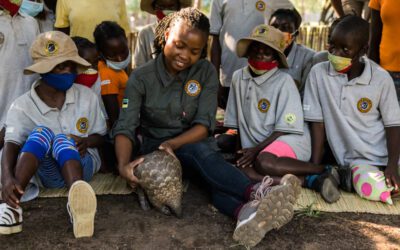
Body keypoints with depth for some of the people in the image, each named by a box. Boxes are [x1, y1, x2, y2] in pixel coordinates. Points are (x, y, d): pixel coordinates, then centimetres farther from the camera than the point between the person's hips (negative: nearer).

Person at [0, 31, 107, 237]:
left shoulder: (87, 96, 1)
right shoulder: (22, 106, -8)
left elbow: (101, 135, 10)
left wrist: (87, 141, -15)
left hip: (81, 164, 0)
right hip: (45, 171, 0)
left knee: (62, 140, -33)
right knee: (42, 132, -29)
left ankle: (78, 205, -65)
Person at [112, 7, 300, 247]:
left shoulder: (206, 72, -6)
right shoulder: (141, 78, -9)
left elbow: (204, 124, -14)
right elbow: (125, 128, -18)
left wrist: (172, 143, -33)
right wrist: (124, 164, -38)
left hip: (192, 143, 2)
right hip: (155, 146, -2)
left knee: (204, 159, -35)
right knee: (200, 151, -35)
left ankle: (246, 211, -65)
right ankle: (256, 193, -58)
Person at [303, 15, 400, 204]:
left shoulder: (381, 79, -6)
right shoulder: (318, 73, -6)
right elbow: (317, 122, -3)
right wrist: (315, 167, -6)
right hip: (356, 160, -1)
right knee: (372, 189, -28)